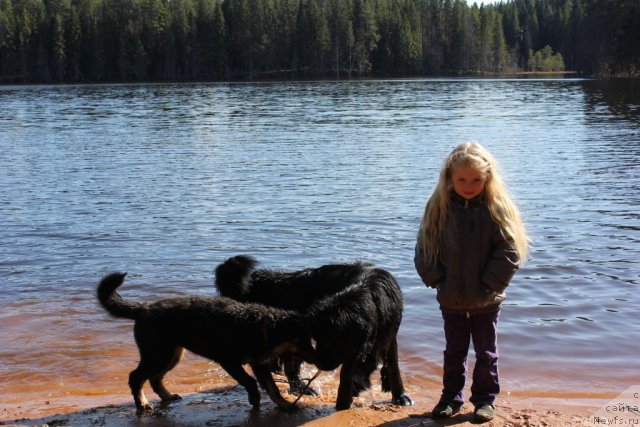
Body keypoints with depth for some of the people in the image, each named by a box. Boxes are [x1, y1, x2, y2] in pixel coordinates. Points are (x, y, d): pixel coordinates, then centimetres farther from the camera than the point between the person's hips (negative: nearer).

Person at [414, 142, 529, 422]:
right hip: (451, 300, 2)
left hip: (486, 301, -2)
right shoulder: (439, 207, -5)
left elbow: (510, 252, -12)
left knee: (486, 353, 13)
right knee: (454, 352, 16)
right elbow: (424, 249, -1)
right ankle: (451, 398, 28)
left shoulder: (497, 208, -11)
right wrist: (437, 280, -9)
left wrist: (489, 284, -14)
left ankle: (485, 399, 27)